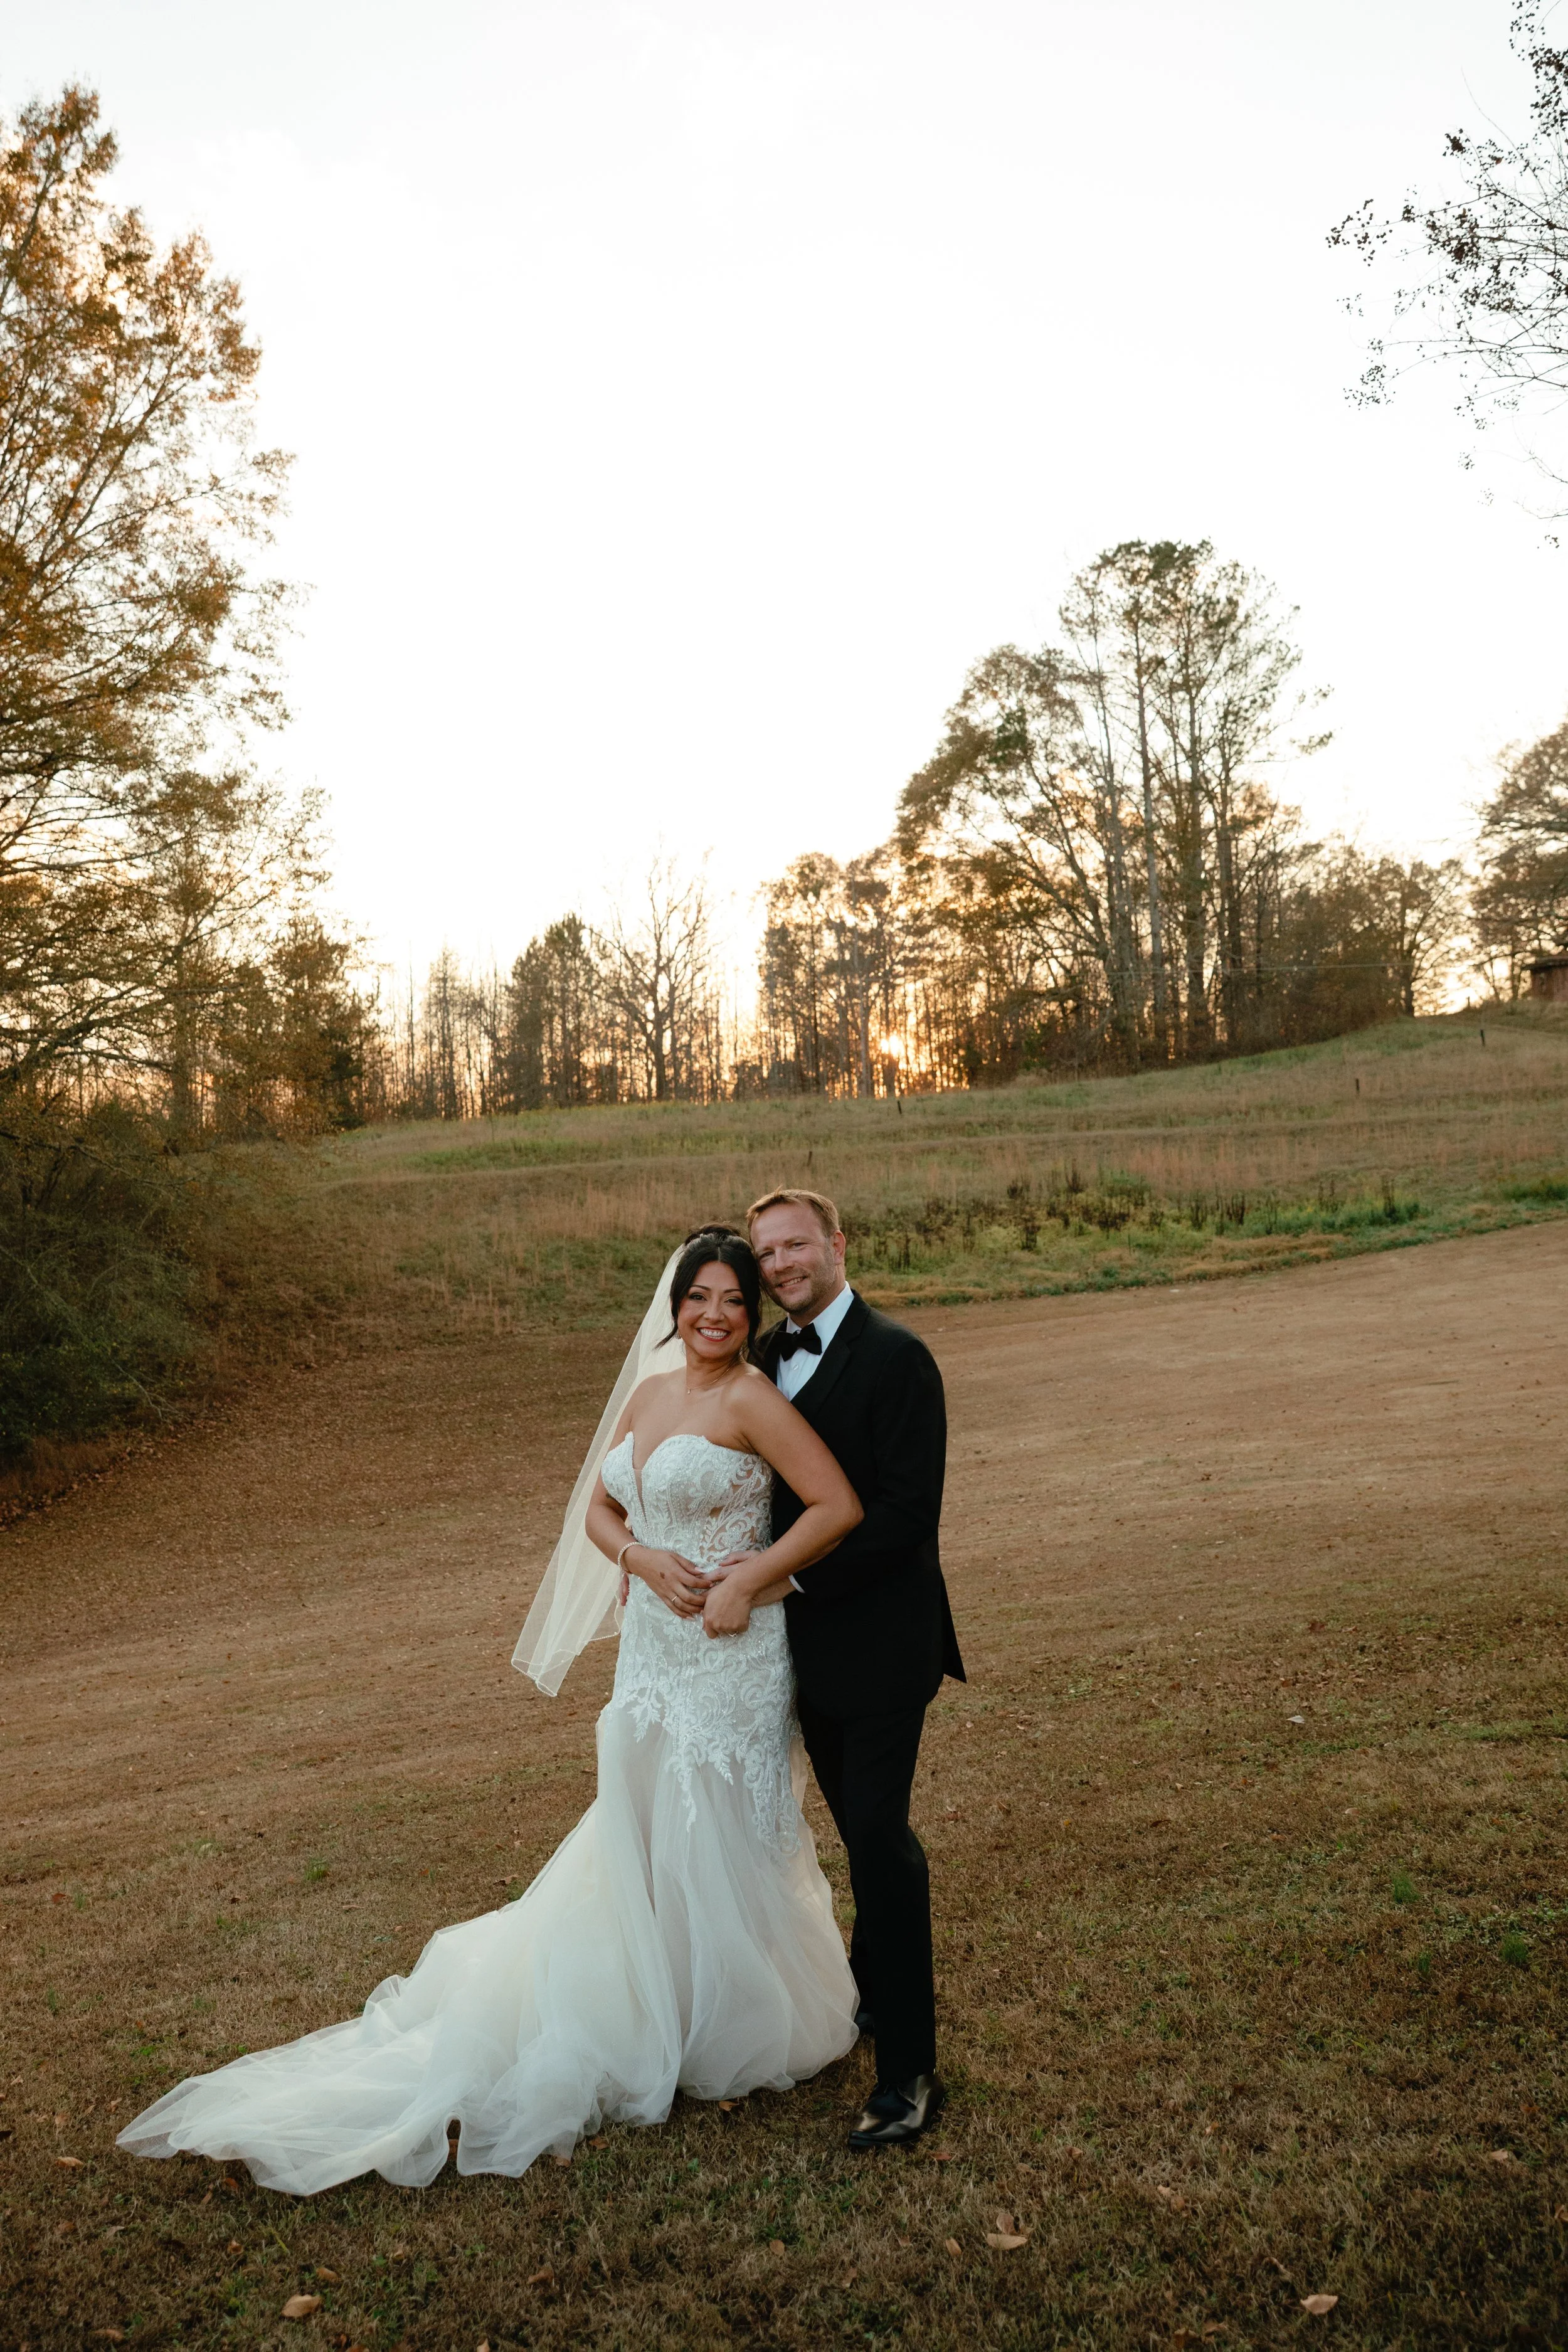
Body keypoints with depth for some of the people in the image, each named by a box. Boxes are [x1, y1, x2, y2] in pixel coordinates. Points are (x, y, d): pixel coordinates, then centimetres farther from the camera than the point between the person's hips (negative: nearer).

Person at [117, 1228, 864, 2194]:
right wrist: (647, 1561, -9)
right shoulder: (650, 1389, 7)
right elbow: (599, 1510, 11)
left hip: (729, 1661, -6)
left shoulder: (751, 1398, -14)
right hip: (652, 1652, 6)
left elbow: (839, 1506, -19)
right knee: (641, 1841, 17)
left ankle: (753, 2033, 32)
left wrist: (746, 1583, -18)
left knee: (720, 1845, 8)